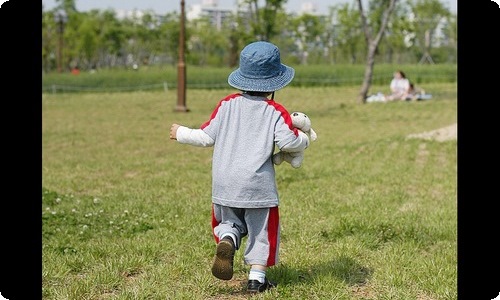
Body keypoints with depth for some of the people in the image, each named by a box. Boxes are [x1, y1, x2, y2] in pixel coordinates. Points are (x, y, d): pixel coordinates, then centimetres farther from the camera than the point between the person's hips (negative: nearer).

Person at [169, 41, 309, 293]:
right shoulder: (275, 111, -6)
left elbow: (207, 137, 2)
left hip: (225, 184, 3)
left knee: (228, 222, 20)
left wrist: (181, 133, 19)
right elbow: (288, 142, -13)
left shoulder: (227, 104, 2)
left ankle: (226, 239, -11)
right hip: (258, 183, -2)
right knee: (261, 230, 11)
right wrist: (304, 140, 9)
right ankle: (257, 277, 9)